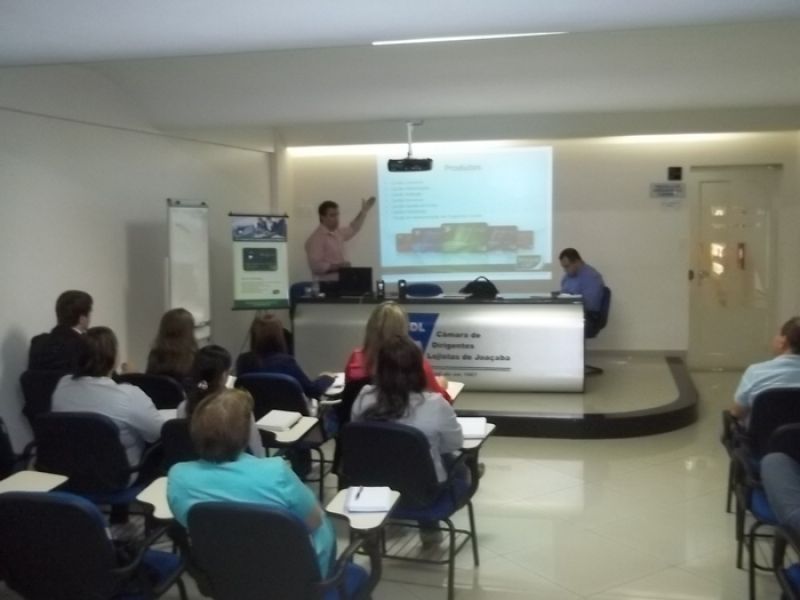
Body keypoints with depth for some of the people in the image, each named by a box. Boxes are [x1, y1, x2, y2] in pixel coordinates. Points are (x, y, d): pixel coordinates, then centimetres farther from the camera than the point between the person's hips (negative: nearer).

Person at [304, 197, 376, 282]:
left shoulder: (337, 233, 13)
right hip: (328, 283, -8)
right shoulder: (316, 238, -13)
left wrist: (364, 211, 33)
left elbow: (352, 229, 33)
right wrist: (337, 266, -22)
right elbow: (315, 266, -21)